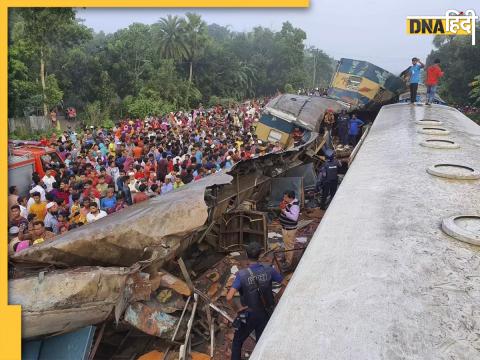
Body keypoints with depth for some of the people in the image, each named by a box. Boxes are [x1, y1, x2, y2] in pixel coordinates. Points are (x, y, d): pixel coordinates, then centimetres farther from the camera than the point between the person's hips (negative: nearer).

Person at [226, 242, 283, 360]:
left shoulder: (242, 274, -23)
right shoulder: (268, 270, -15)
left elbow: (229, 298, -30)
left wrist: (237, 308, -12)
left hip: (249, 315, -2)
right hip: (265, 314, 3)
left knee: (237, 342, 21)